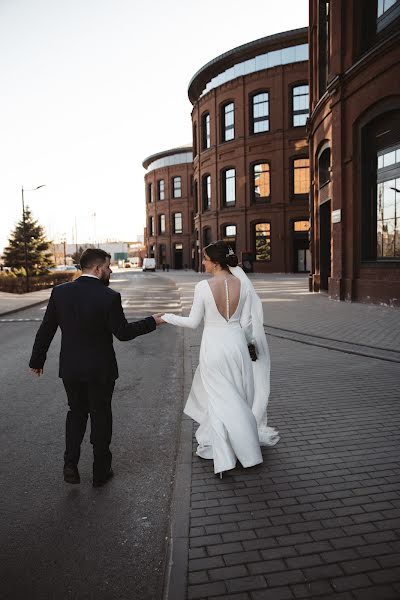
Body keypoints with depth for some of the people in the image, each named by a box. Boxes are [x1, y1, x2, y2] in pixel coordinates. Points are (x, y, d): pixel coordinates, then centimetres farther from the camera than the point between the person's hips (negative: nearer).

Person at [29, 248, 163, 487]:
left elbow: (46, 330, 0)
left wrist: (37, 360, 12)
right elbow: (123, 333, -13)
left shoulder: (60, 292, -6)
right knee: (101, 417, 13)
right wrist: (152, 322, 0)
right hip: (100, 370, -3)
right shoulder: (109, 297, -19)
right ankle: (101, 472, 26)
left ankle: (71, 465, 17)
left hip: (70, 369, 4)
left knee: (76, 413, 23)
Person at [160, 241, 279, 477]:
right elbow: (246, 322, 0)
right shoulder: (242, 284, -6)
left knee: (219, 398, 10)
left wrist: (167, 317, 7)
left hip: (214, 346, -3)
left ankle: (224, 455, 19)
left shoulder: (203, 287, -15)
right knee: (238, 395, 20)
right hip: (236, 343, 3)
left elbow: (193, 322, -7)